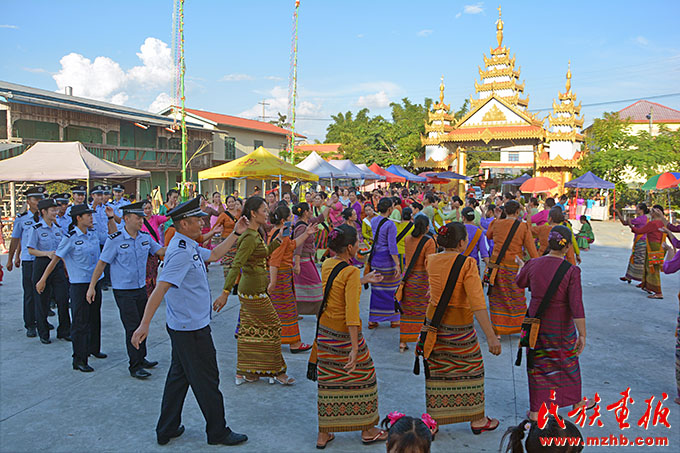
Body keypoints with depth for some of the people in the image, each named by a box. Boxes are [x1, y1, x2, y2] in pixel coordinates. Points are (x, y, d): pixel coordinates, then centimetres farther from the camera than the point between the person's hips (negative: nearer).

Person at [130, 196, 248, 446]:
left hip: (183, 326, 10)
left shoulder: (189, 247, 8)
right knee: (206, 380, 4)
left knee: (179, 375, 18)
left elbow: (213, 255, 25)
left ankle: (167, 429, 30)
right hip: (191, 329, -10)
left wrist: (235, 233, 21)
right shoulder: (181, 252, -23)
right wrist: (144, 325, -34)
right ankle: (218, 432, 19)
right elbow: (161, 287, -30)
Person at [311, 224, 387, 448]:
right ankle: (368, 430, 26)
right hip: (344, 334, -7)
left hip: (325, 331, 7)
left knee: (328, 380, 15)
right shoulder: (351, 272, -21)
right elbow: (352, 312, -26)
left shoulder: (327, 265, 2)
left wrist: (364, 280, 30)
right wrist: (354, 347, -26)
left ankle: (324, 433, 23)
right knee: (361, 377, 12)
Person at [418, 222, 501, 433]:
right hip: (459, 327, -5)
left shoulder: (432, 261, -2)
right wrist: (491, 336, -27)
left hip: (434, 321, 5)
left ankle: (433, 420, 20)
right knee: (470, 369, 14)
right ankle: (477, 420, 27)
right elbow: (477, 303, -26)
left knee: (436, 372, 13)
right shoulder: (467, 265, -19)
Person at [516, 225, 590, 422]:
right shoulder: (572, 271, -20)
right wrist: (582, 334, -15)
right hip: (561, 326, -2)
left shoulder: (533, 264, -12)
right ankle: (576, 401, 42)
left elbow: (520, 282, 9)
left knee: (537, 365, 13)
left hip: (536, 322, 2)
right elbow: (576, 306, -22)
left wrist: (522, 267, 30)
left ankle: (535, 411, 18)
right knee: (569, 362, 21)